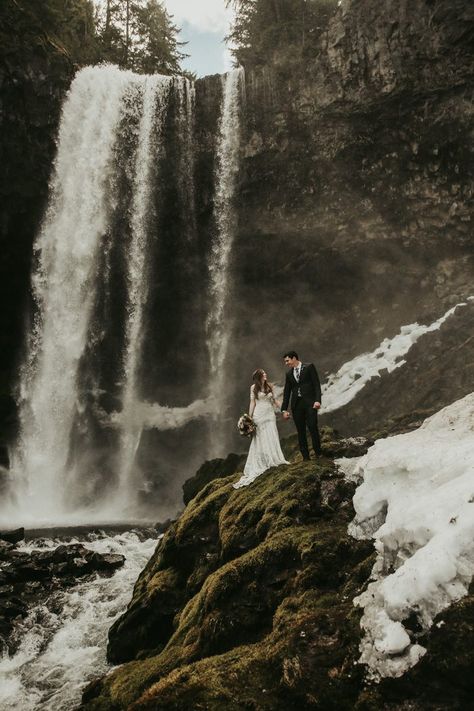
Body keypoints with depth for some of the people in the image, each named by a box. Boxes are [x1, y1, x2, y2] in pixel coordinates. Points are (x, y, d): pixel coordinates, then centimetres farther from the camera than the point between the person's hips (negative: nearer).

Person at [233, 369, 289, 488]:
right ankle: (261, 464, 6)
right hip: (259, 415, -3)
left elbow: (274, 400, 13)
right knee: (260, 439, 1)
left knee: (272, 438, 3)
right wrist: (249, 418, -4)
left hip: (270, 414, 3)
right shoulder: (254, 388, -1)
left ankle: (274, 460, 11)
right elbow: (252, 403, 0)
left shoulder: (270, 386, 8)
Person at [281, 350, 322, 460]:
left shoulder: (309, 367, 3)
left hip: (309, 403, -4)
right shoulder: (289, 374, 17)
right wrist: (284, 409, 11)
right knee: (301, 431, 2)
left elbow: (316, 384, -3)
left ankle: (318, 454, -2)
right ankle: (305, 457, 6)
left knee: (313, 427, -13)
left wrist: (317, 400, -15)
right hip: (296, 405, 5)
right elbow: (287, 392, 17)